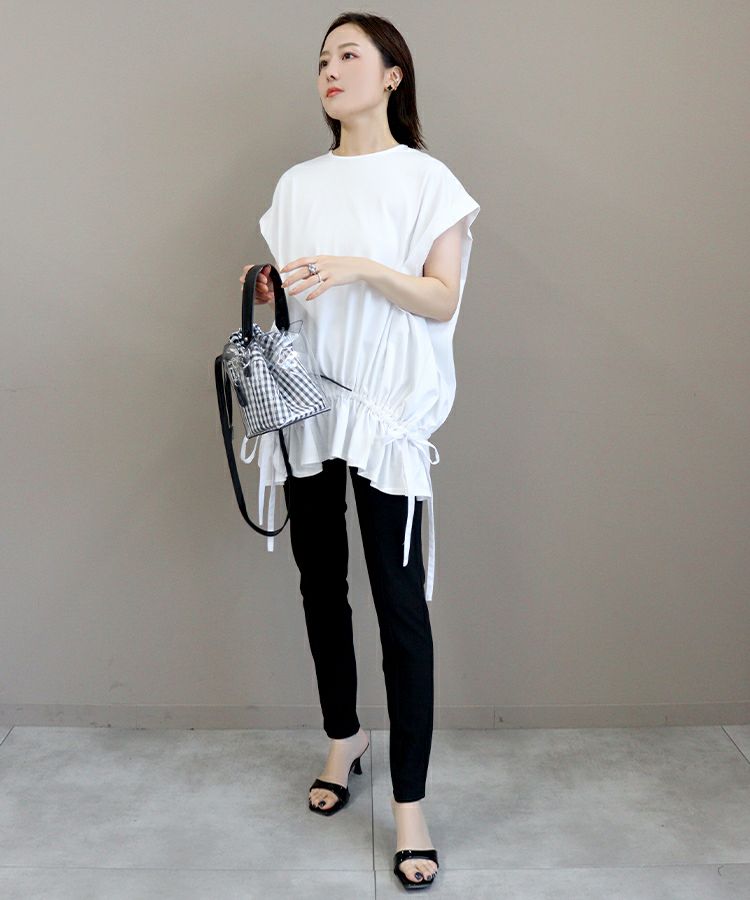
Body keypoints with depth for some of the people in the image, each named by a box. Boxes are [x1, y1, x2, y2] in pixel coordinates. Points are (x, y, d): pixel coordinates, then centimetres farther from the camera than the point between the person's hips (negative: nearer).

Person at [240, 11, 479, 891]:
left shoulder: (426, 180, 1)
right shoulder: (297, 184, 14)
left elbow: (443, 300, -7)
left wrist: (362, 268, -21)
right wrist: (265, 289, -5)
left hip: (387, 410, -5)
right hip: (305, 401, 5)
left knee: (399, 600, -5)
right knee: (320, 582, 12)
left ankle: (410, 802, 3)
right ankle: (343, 737, 33)